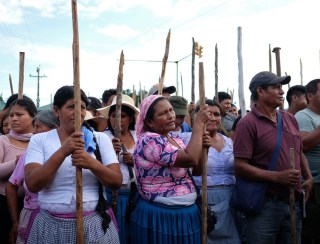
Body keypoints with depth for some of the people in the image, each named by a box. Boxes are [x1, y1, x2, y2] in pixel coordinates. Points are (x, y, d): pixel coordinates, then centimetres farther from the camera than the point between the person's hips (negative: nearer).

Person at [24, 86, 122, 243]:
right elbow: (32, 185, -11)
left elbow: (117, 182, -4)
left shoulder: (101, 139, 0)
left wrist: (92, 163, -22)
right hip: (51, 225, 0)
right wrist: (63, 152, -23)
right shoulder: (39, 140, -1)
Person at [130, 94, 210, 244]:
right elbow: (191, 159, -27)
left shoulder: (175, 138, 7)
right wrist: (199, 123, -19)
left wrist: (202, 146, -7)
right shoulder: (149, 140, -19)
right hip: (160, 216, -8)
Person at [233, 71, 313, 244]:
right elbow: (240, 167, -18)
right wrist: (278, 177, -21)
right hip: (264, 205, -6)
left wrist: (308, 177, 6)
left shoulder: (290, 119, 10)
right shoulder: (248, 124, -12)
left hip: (294, 202, 7)